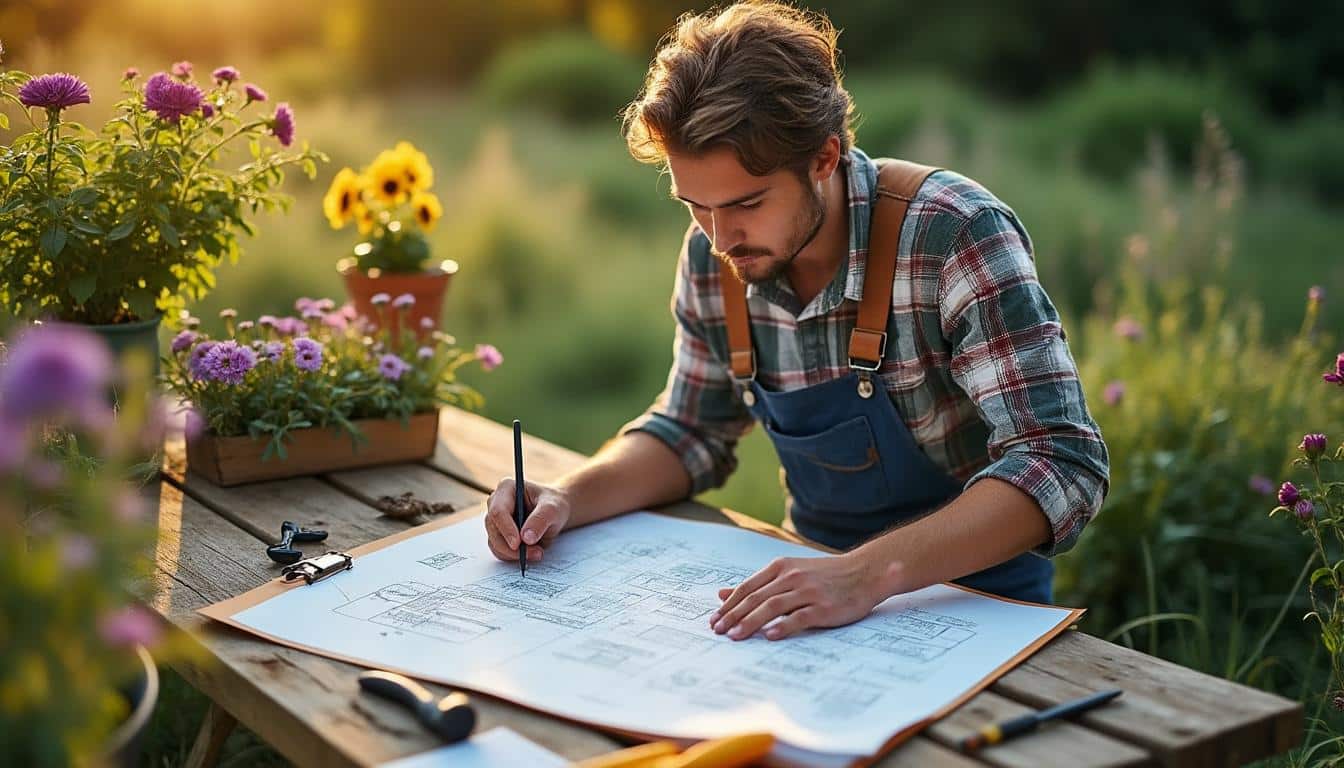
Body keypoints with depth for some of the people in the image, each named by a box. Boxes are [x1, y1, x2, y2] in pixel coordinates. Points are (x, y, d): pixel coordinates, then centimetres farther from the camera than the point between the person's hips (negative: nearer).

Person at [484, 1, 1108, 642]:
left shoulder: (956, 236, -21)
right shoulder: (713, 255, -5)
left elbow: (1062, 465, -28)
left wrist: (871, 571, -41)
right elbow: (693, 433, 11)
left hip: (977, 601, -4)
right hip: (817, 581, 4)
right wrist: (566, 500, -8)